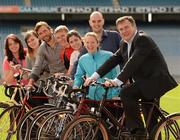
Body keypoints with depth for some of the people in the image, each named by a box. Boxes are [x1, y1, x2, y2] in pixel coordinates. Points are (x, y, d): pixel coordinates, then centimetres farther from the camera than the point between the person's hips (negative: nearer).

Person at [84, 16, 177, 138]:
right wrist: (95, 76, -5)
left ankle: (137, 130, -22)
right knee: (152, 123, 12)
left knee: (126, 92, -27)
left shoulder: (143, 39, -17)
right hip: (145, 83, 10)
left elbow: (134, 61, -28)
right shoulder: (124, 44, 11)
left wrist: (118, 81, -34)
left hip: (156, 80, -10)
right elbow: (113, 60, 7)